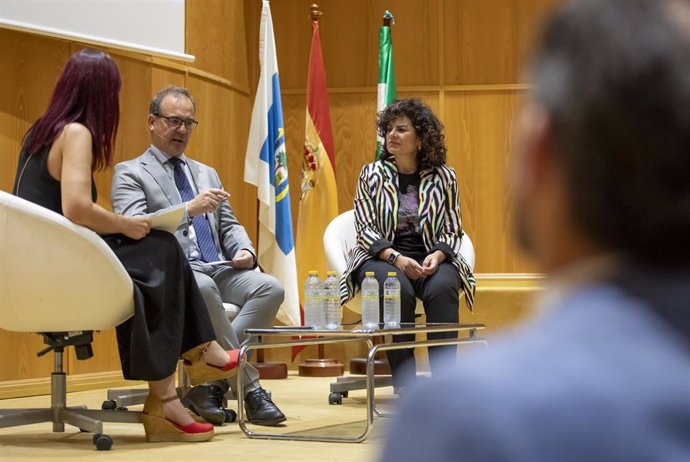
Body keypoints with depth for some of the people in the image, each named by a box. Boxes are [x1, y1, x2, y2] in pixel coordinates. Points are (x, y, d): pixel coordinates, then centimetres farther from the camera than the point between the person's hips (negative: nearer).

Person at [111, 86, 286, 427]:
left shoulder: (206, 174, 29)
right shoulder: (129, 173, 8)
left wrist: (245, 251, 0)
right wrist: (189, 209, -22)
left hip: (219, 270, 6)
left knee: (270, 287, -25)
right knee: (203, 288, -40)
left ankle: (211, 384, -24)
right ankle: (249, 387, -30)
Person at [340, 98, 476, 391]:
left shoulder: (443, 177, 7)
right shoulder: (371, 175, 5)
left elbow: (452, 231, 6)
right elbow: (366, 229, -2)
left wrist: (436, 256, -16)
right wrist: (398, 259, -19)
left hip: (431, 258, 1)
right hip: (381, 257, -1)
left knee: (443, 288, -33)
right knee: (398, 291, -35)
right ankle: (404, 383, -31)